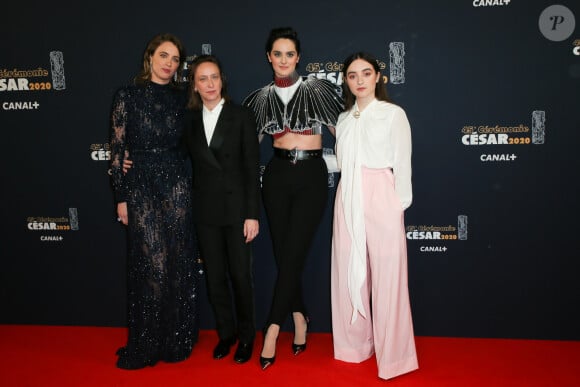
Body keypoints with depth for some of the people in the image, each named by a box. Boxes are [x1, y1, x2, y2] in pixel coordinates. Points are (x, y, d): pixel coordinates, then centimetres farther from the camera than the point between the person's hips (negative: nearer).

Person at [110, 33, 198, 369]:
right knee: (150, 263, -1)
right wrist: (121, 197, -3)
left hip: (177, 183, 3)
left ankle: (177, 339, 20)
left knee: (178, 262, 5)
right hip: (141, 186, -2)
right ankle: (146, 343, 17)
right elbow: (118, 149, -1)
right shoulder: (128, 96, 0)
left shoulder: (180, 98, 8)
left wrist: (188, 183, 4)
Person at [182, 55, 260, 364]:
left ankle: (246, 335, 25)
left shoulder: (241, 116, -3)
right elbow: (190, 163, 9)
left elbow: (252, 168, -6)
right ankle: (225, 332, 29)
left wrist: (252, 214, -10)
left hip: (235, 206, -3)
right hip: (205, 210, 3)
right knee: (214, 276, 10)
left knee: (240, 274, 4)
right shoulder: (189, 119, 7)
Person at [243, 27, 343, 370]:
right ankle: (300, 318, 25)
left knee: (292, 255, -6)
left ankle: (272, 330, 1)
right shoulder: (261, 97, 6)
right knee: (284, 254, 7)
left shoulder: (318, 89, -2)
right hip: (277, 177, 3)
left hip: (311, 177, -3)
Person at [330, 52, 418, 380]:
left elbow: (402, 164, -2)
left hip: (381, 199, -5)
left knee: (387, 276, -2)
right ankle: (355, 346, 22)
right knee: (349, 274, 8)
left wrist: (399, 206, -6)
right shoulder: (344, 119, 15)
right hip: (347, 201, 5)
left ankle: (393, 355, 10)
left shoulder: (393, 114, 1)